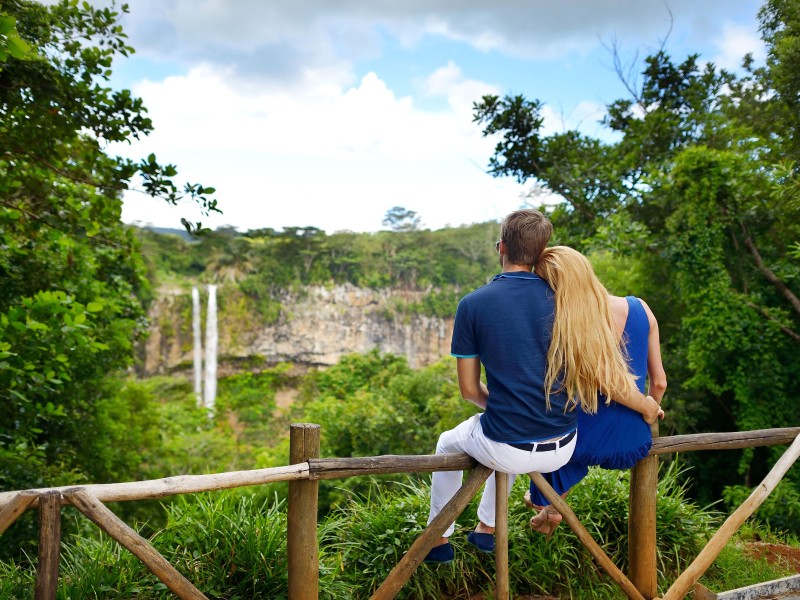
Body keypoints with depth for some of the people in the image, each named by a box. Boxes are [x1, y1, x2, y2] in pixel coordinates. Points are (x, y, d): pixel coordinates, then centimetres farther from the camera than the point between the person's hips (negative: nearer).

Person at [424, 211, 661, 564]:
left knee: (447, 444, 30)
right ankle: (486, 529, 50)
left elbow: (469, 390, -3)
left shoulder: (472, 305, -9)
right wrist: (648, 407, 11)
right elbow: (604, 376, -6)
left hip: (506, 452, -3)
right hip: (563, 450, 4)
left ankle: (439, 541, 39)